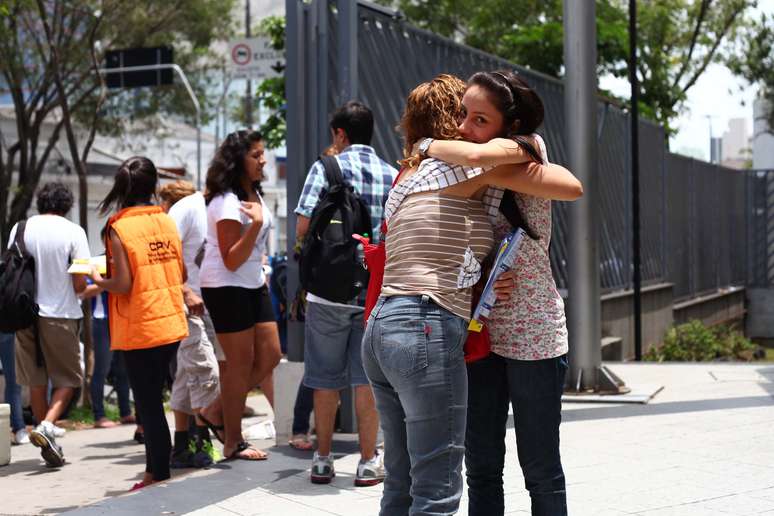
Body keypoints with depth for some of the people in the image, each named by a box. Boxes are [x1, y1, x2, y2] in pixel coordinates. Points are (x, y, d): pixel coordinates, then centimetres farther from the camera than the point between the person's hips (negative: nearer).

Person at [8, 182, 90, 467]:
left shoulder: (20, 228, 3)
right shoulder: (73, 231, -6)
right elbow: (80, 282, -10)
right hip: (60, 314, -3)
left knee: (36, 381, 12)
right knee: (67, 379, 9)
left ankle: (49, 444, 17)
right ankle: (47, 426, -13)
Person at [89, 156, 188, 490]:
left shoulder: (118, 228, -12)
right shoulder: (167, 222, 4)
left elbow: (123, 284, -17)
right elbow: (181, 275, 8)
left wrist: (98, 280, 2)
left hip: (138, 331, -6)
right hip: (171, 324, 6)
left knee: (148, 403, 3)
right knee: (152, 398, 16)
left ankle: (160, 474, 9)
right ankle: (154, 470, 22)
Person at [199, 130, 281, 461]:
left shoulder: (253, 195, 10)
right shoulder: (227, 202, -19)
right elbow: (231, 260, -22)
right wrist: (256, 223, -29)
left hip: (253, 285, 9)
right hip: (226, 288, -9)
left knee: (270, 356, 7)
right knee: (241, 362, -4)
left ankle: (217, 411, 20)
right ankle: (233, 443, 7)